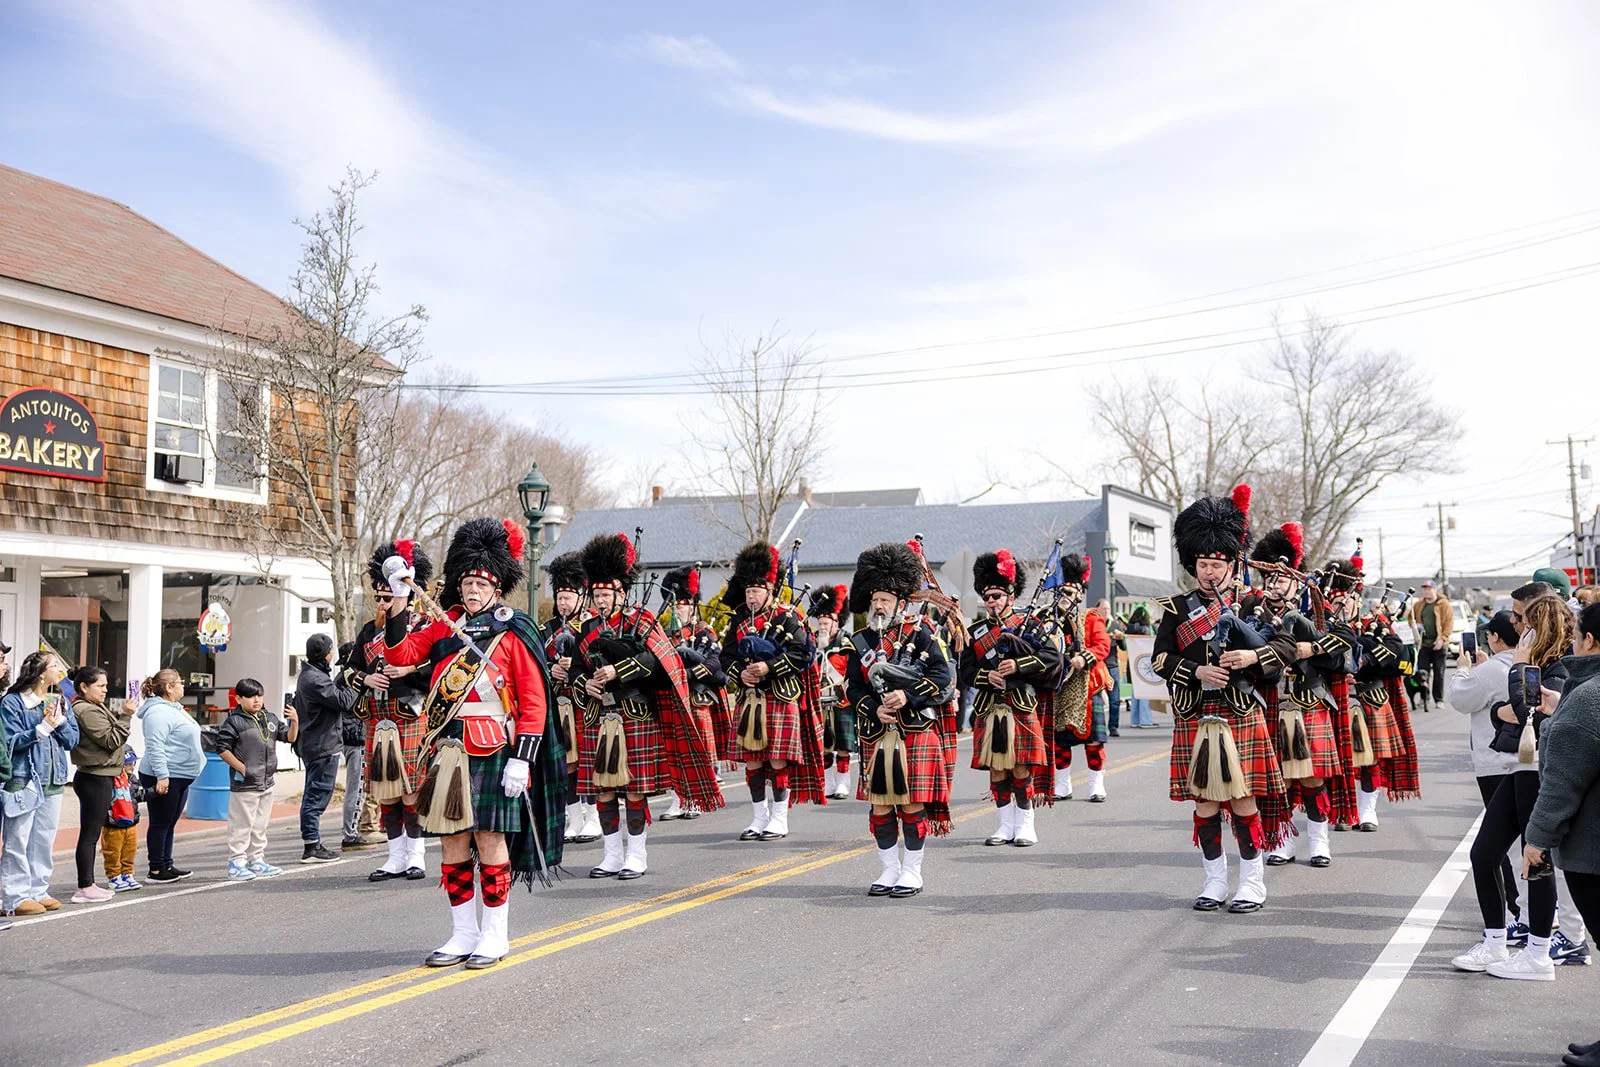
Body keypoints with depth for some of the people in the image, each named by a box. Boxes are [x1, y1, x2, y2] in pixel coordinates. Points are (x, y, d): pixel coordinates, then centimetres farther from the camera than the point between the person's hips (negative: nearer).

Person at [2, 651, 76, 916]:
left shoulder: (60, 702, 13)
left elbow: (73, 740, 8)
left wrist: (60, 721, -9)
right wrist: (42, 728, -19)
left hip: (53, 781, 6)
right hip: (23, 781, -6)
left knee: (44, 841, 11)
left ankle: (38, 891, 19)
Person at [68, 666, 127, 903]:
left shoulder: (91, 708, 17)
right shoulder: (88, 711, -16)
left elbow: (106, 731, 21)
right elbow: (111, 741, -17)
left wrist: (119, 714, 9)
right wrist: (125, 716, -17)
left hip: (95, 778, 11)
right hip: (95, 779, -11)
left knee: (90, 834, 13)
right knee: (89, 834, -6)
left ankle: (88, 885, 19)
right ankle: (84, 889, -3)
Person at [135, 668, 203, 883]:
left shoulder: (174, 709, 17)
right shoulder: (158, 713, -17)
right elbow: (155, 747, -24)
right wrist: (162, 776, -28)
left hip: (180, 777, 10)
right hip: (164, 778, -10)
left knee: (169, 824, 15)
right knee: (160, 824, -3)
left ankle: (167, 865, 22)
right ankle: (156, 871, 3)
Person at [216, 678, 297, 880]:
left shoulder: (271, 719, 10)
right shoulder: (233, 721, -10)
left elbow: (289, 737, 14)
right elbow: (222, 748, -11)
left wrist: (294, 722, -5)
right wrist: (241, 768, -13)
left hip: (267, 783, 7)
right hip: (244, 785, -7)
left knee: (260, 825, 14)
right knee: (241, 825, -2)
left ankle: (257, 861, 23)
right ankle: (236, 864, 5)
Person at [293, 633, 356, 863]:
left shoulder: (309, 675, 16)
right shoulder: (315, 679, -19)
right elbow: (343, 701, -21)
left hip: (312, 746, 11)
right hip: (323, 747, -11)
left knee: (313, 795, 14)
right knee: (317, 796, -6)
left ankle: (311, 844, 20)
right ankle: (312, 847, -3)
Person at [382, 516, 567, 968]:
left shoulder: (513, 633, -2)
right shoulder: (445, 626, 12)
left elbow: (534, 701, -5)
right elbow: (400, 653, 2)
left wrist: (522, 760, -12)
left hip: (493, 752, -4)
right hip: (448, 752, 4)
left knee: (490, 839, 1)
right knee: (452, 843, 8)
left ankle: (495, 936, 12)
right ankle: (463, 934, 19)